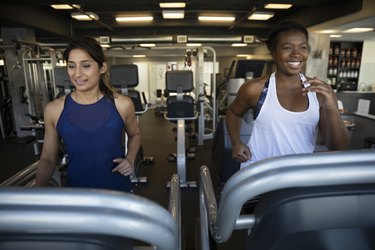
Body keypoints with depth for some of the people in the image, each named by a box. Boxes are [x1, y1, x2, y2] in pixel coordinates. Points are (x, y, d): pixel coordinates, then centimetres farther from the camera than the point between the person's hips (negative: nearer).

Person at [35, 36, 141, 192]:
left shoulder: (122, 104, -13)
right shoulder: (54, 109, -10)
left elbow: (134, 134, 7)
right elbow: (48, 158, 0)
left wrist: (130, 159, -9)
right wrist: (38, 188, -15)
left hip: (118, 190, -1)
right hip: (75, 191, 1)